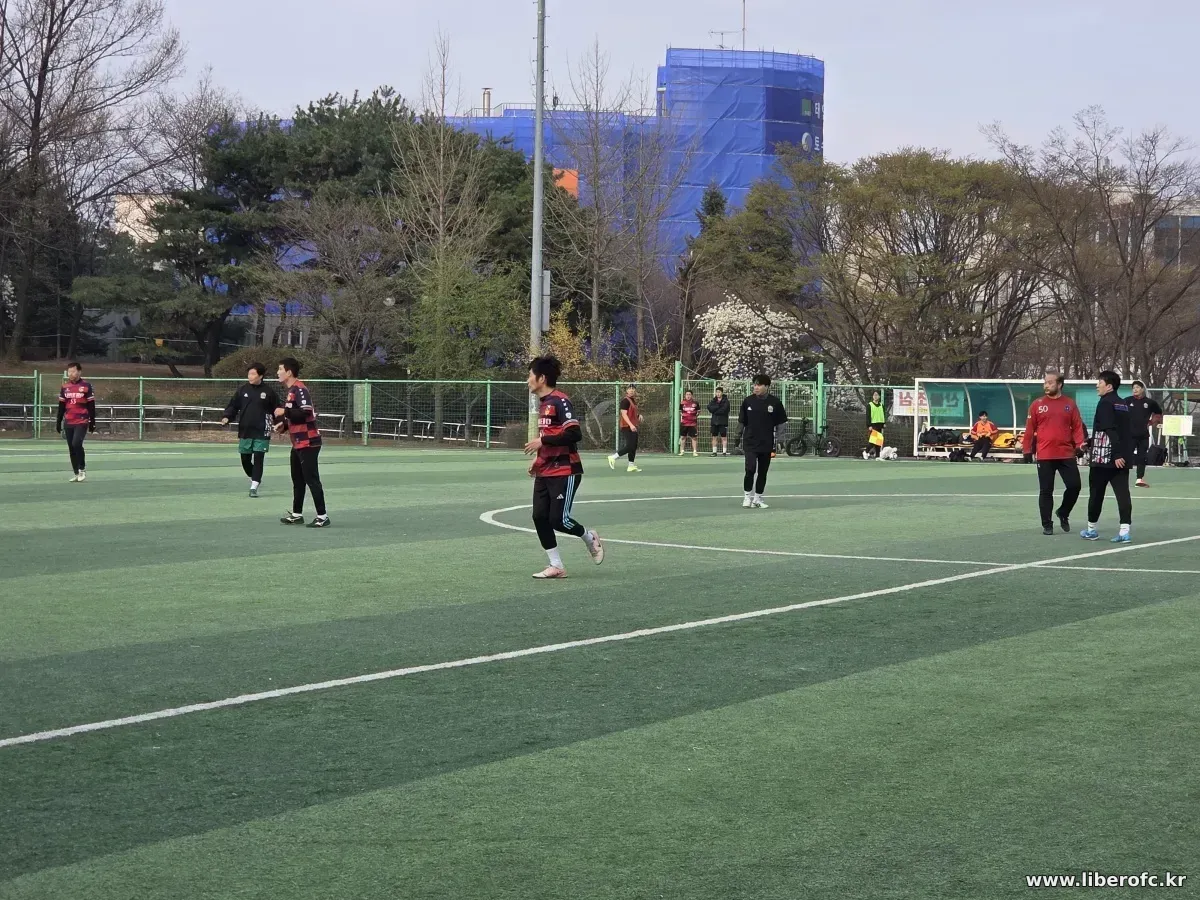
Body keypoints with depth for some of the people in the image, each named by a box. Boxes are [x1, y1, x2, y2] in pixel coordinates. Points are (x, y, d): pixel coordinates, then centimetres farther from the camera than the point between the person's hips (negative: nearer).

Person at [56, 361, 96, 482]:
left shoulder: (86, 386, -3)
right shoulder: (65, 387, 9)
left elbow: (91, 406, -2)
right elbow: (61, 406, 14)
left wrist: (92, 422, -3)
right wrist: (58, 422, 12)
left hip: (82, 422, -5)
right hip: (68, 423, 5)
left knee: (76, 444, -20)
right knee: (71, 449, 5)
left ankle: (82, 469, -3)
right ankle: (76, 473, 13)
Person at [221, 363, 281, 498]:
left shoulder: (269, 391, -2)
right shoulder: (243, 390, 4)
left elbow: (277, 410, 3)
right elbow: (233, 406, 6)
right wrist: (226, 417, -11)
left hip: (261, 433, -3)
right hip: (245, 432, 3)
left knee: (258, 460, -5)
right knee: (245, 460, 8)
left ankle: (254, 487, -1)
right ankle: (255, 479, 32)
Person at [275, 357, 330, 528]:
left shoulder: (299, 389, -16)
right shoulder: (290, 391, 16)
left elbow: (306, 412, -28)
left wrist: (285, 412, -21)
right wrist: (284, 425, 10)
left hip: (308, 442, -10)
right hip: (298, 443, 10)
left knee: (311, 479, -10)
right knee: (297, 479, 16)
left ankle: (322, 516, -8)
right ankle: (297, 514, 25)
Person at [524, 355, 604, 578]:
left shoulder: (560, 401, -15)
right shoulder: (543, 403, 14)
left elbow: (574, 434, -23)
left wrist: (542, 441, -22)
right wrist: (539, 460, 14)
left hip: (565, 472, -9)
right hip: (544, 473, 9)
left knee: (558, 520, -9)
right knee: (539, 518, -1)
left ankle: (590, 538, 20)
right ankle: (556, 566, 6)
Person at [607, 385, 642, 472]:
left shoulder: (633, 401, 16)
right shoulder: (625, 400, -11)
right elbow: (624, 414, -19)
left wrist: (639, 415, 9)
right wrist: (631, 425, -28)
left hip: (633, 427, 9)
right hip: (627, 427, -9)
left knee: (634, 447, 8)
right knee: (629, 446, -13)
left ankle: (631, 465, 12)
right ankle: (613, 457, -4)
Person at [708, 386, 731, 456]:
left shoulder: (726, 401, -3)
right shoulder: (713, 400, 11)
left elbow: (723, 410, -15)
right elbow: (709, 408, -4)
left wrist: (714, 411, -9)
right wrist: (718, 406, -14)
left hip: (723, 422, -4)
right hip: (714, 421, 4)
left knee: (724, 437, -2)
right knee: (714, 437, 6)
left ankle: (724, 452, -1)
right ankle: (714, 452, 11)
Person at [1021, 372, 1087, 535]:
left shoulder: (1070, 404, 5)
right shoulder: (1037, 405, 2)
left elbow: (1077, 426, 5)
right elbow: (1029, 429, 3)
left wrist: (1079, 445, -7)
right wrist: (1027, 450, 0)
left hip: (1067, 454, 1)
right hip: (1044, 456, -1)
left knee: (1074, 486, -1)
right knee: (1046, 491, 2)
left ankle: (1063, 513, 24)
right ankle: (1047, 524, 10)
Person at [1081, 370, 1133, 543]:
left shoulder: (1105, 403, -10)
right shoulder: (1124, 405, 14)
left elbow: (1111, 431, -19)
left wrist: (1116, 455, -23)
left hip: (1104, 458, -7)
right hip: (1122, 459, 7)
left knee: (1096, 493, 7)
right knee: (1123, 493, -2)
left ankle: (1091, 530, 18)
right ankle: (1124, 531, -12)